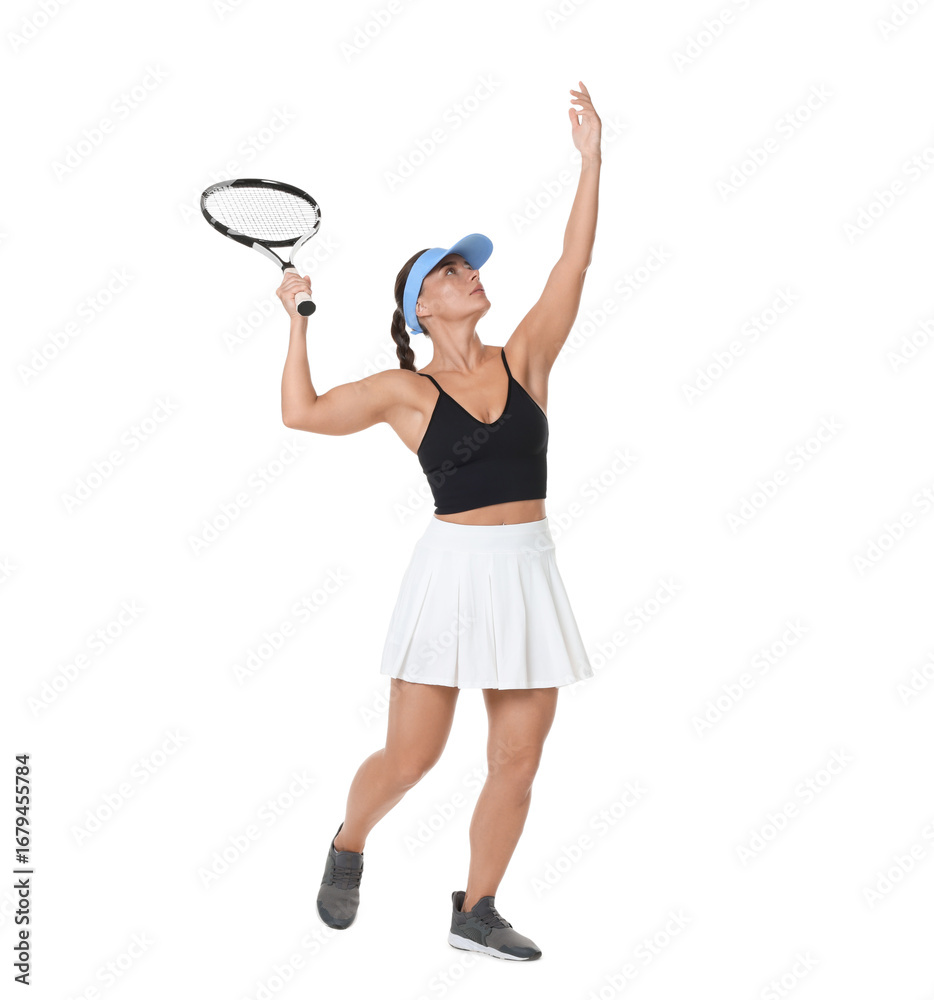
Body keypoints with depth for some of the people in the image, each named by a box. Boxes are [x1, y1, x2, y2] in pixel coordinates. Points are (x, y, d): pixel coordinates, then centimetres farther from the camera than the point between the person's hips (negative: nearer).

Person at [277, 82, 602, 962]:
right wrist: (298, 321, 1)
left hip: (530, 570, 4)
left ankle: (475, 912, 25)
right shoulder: (407, 391, 0)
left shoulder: (524, 359, 8)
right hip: (455, 568, -4)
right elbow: (301, 412, -5)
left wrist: (590, 158, -2)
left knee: (517, 758, 7)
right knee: (409, 757, 0)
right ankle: (346, 848, 33)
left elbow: (573, 264, 2)